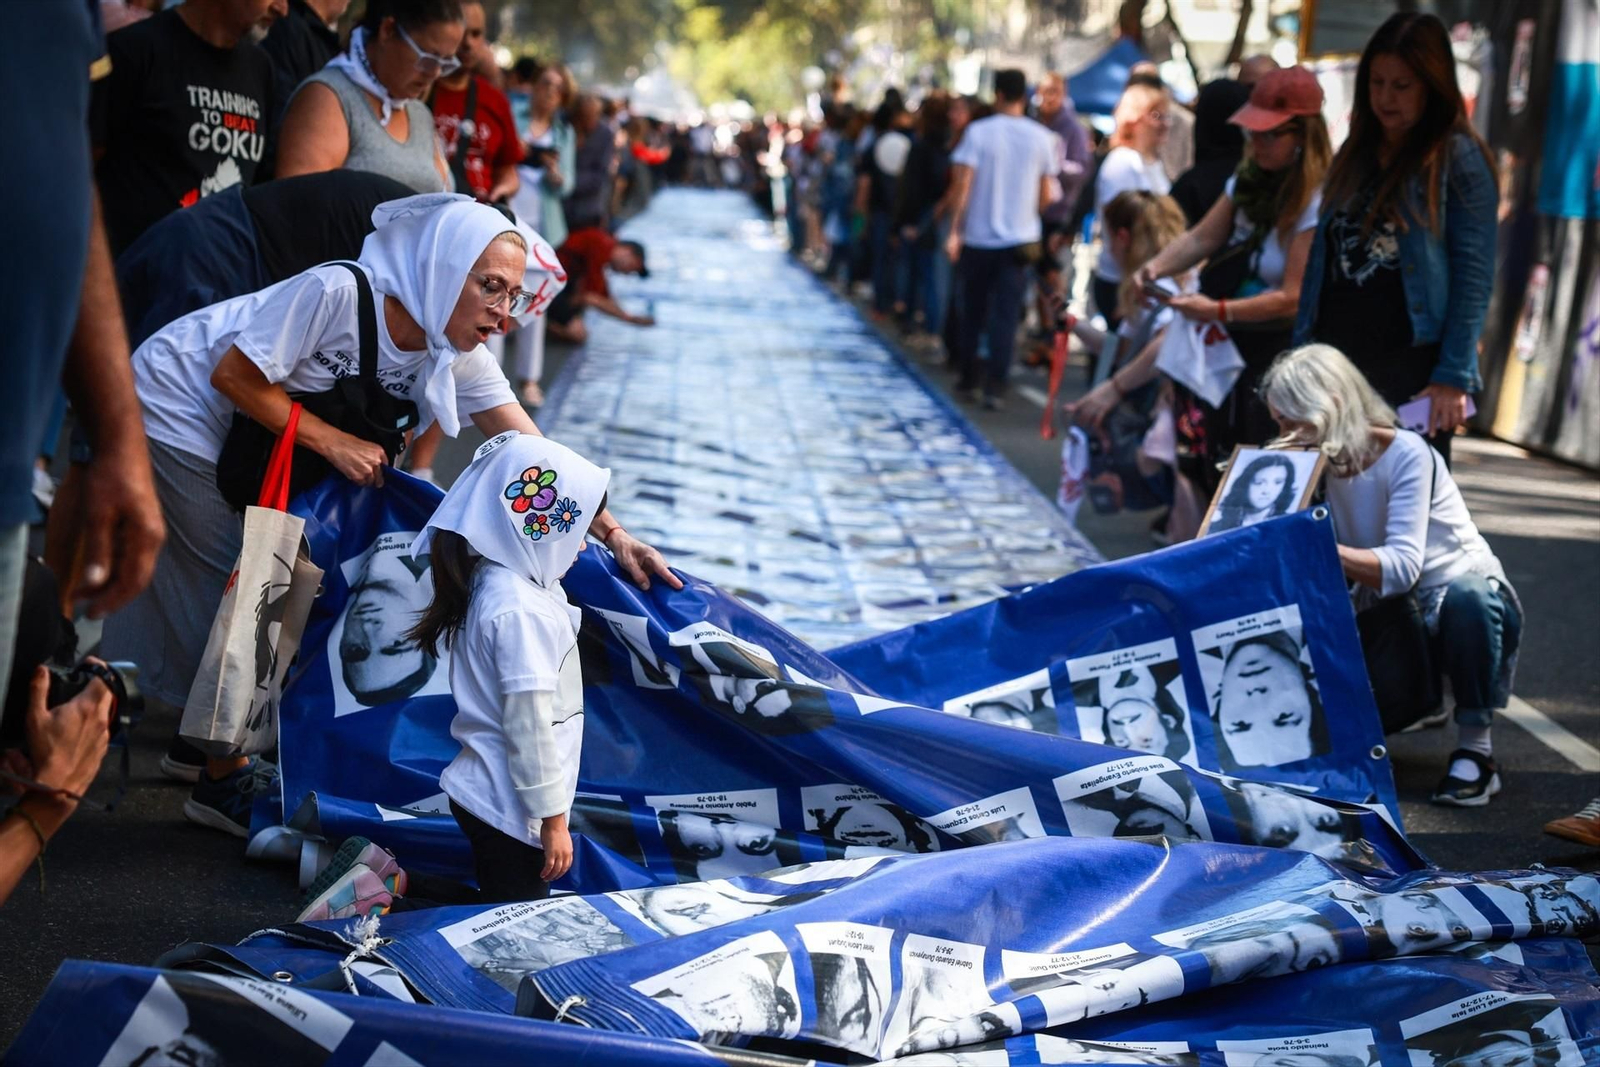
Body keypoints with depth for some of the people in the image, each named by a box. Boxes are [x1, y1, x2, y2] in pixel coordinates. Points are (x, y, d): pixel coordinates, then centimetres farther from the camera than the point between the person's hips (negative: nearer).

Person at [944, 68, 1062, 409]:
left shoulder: (978, 132, -7)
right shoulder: (1042, 138, 0)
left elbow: (962, 186, -11)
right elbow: (1047, 195, 4)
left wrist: (954, 231, -6)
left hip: (978, 238, -1)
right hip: (1020, 239, 1)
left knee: (973, 313, 14)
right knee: (1006, 315, 1)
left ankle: (970, 379, 22)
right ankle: (995, 387, -6)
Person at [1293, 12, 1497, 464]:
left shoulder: (1459, 160, -5)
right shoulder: (1354, 155, 14)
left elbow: (1474, 277, -9)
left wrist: (1454, 376, -15)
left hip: (1414, 366, -6)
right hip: (1338, 359, 6)